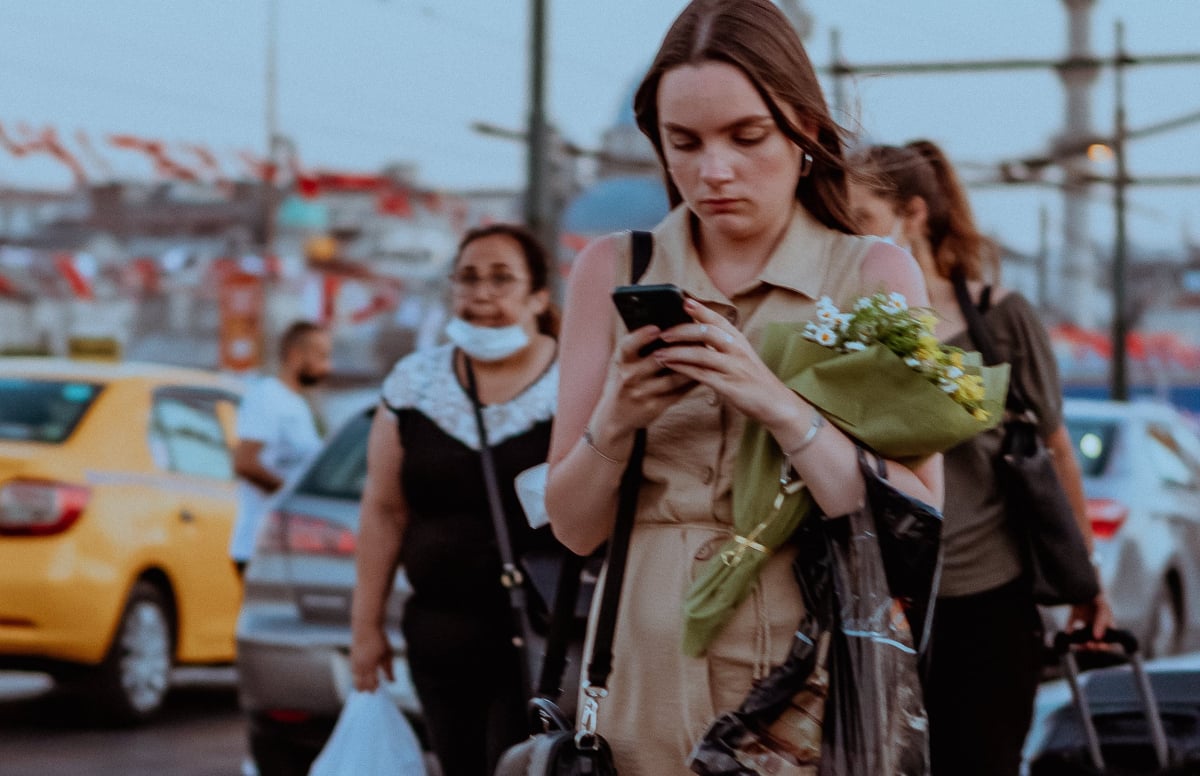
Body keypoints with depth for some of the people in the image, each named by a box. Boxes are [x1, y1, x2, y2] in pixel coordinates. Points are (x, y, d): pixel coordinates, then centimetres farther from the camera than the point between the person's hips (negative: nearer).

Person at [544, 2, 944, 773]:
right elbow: (574, 527, 3)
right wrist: (614, 425, -16)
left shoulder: (875, 274, -1)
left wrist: (777, 404, -21)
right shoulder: (613, 271, 5)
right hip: (650, 688, 2)